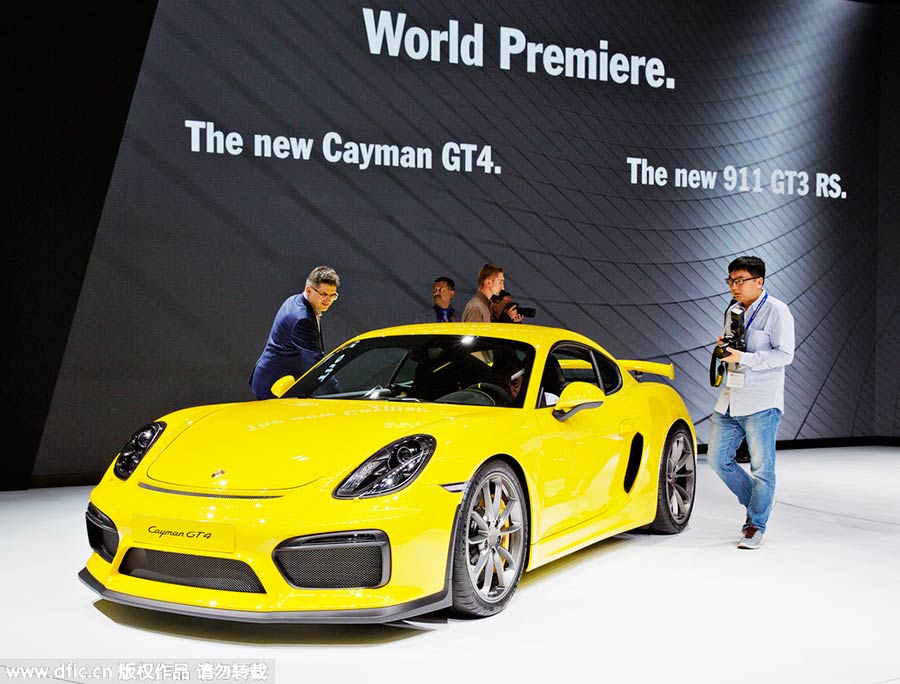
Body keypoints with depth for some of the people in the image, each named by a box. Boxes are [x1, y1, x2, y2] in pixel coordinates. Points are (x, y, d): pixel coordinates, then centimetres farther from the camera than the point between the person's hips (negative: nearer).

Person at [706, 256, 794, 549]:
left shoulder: (776, 310, -8)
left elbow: (785, 354, -15)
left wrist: (744, 358, -22)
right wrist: (724, 348, 4)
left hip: (761, 403, -8)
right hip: (729, 401, 8)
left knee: (761, 467, 0)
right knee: (718, 458, 8)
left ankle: (756, 525, 12)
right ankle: (755, 502, 27)